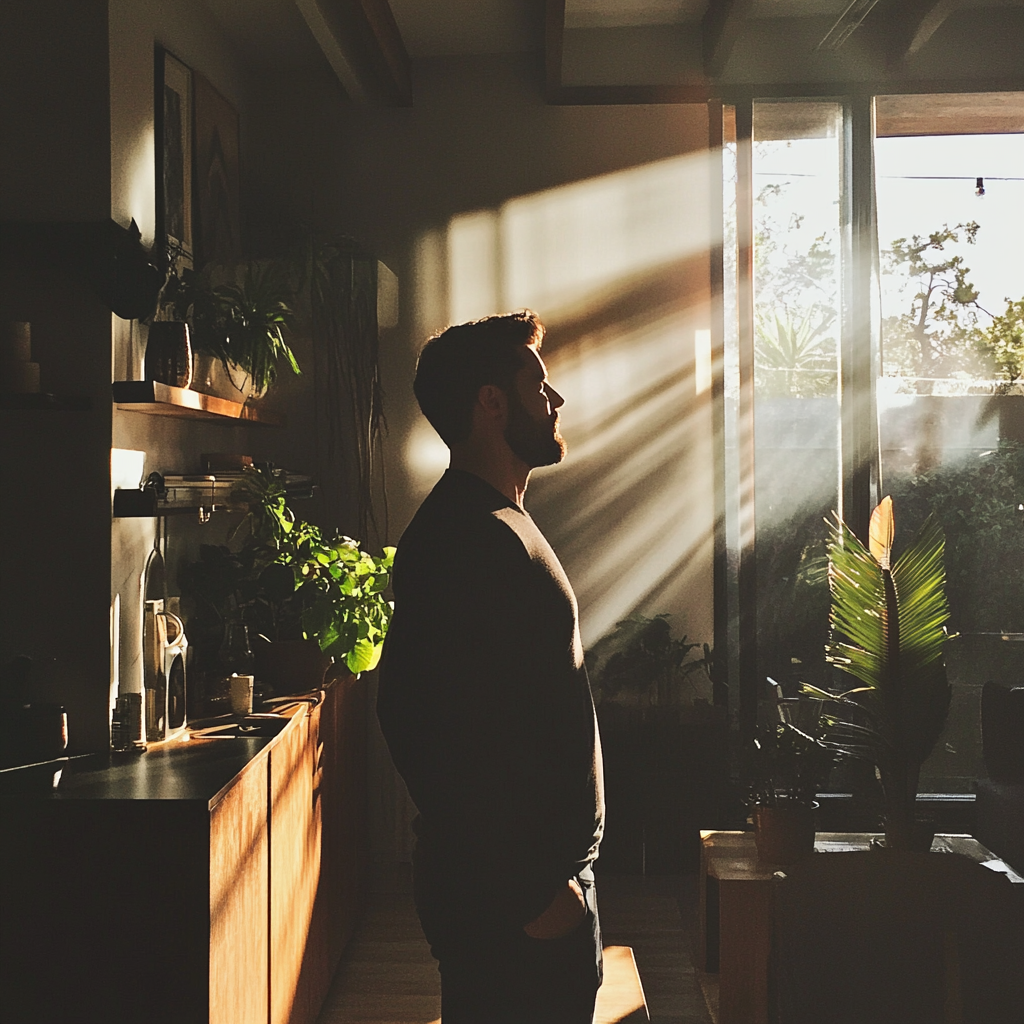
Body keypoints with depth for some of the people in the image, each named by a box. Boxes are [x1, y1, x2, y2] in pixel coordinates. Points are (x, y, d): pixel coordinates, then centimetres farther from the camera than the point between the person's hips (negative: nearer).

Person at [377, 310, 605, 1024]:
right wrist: (533, 892, -21)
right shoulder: (472, 537, -20)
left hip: (533, 870, 10)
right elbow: (459, 740, -26)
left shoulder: (494, 523, 14)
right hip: (514, 892, -10)